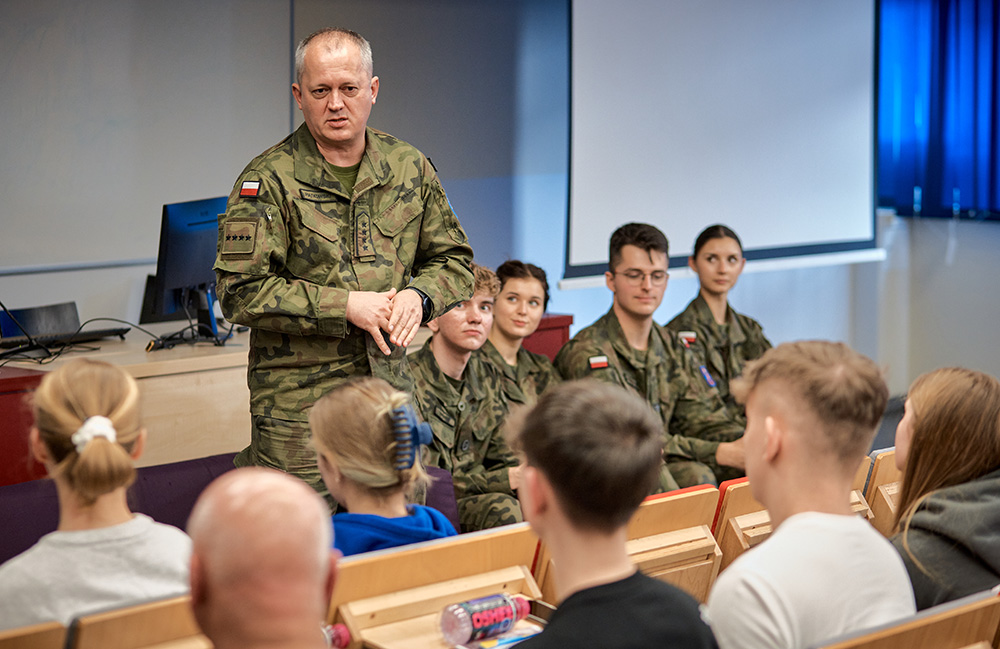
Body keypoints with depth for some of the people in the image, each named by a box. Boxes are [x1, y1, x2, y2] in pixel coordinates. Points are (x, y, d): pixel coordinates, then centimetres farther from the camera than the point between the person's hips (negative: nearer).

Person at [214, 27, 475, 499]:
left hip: (390, 392, 5)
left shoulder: (409, 168, 9)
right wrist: (345, 306, -16)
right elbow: (240, 292, -12)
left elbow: (452, 258, 18)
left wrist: (419, 295, -4)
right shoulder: (268, 180, -6)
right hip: (298, 404, -5)